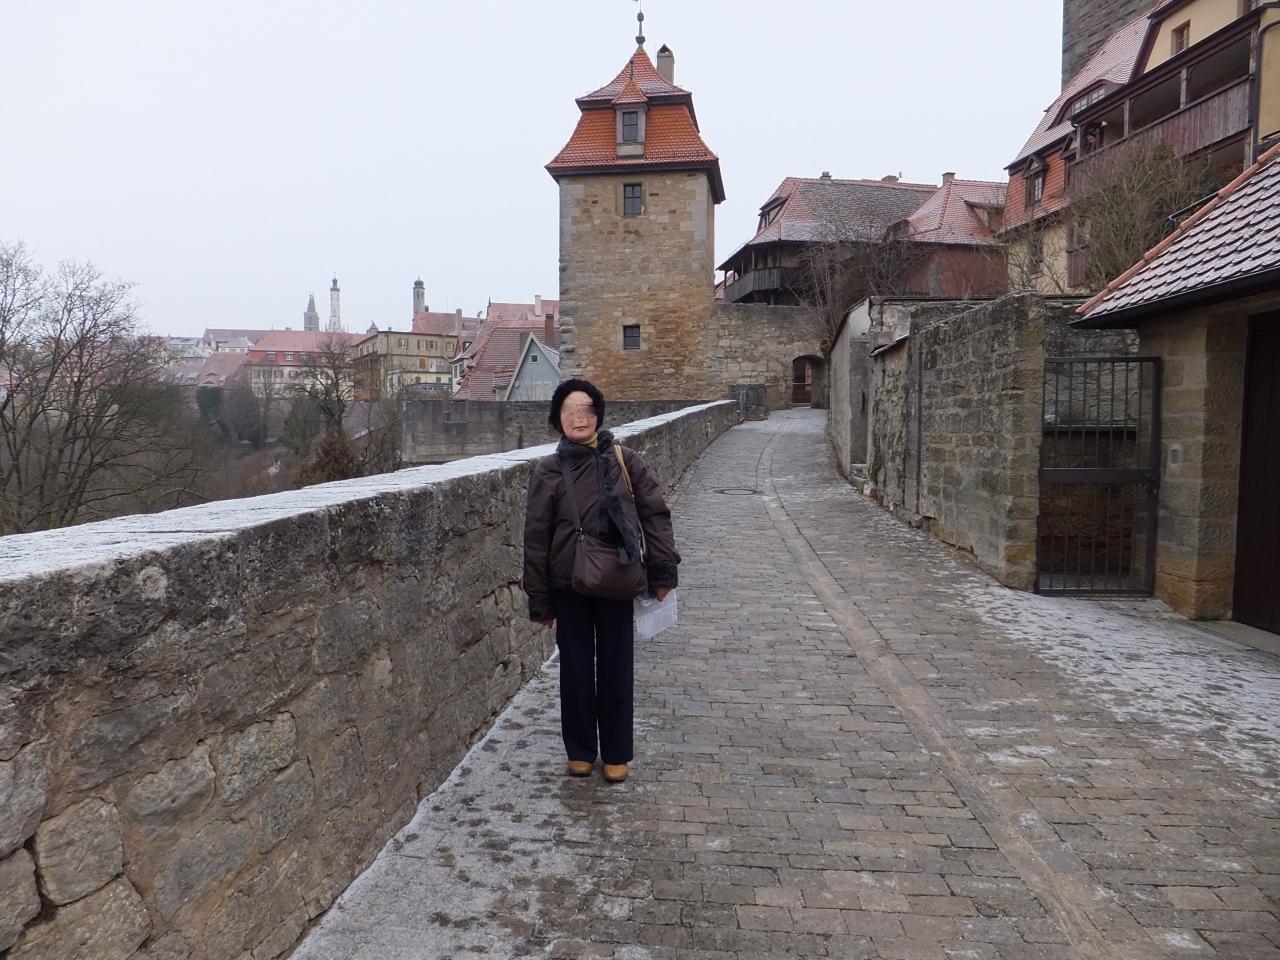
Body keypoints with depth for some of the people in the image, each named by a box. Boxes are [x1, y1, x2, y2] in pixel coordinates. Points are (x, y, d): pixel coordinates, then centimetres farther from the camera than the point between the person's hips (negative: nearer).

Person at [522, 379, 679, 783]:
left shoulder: (625, 461, -2)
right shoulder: (548, 470, -2)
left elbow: (654, 512, 2)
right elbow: (536, 537, 0)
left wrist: (662, 570, -4)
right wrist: (541, 601, -1)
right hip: (569, 586, 0)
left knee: (616, 669, 9)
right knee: (576, 669, 11)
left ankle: (617, 754, 25)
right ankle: (580, 751, 28)